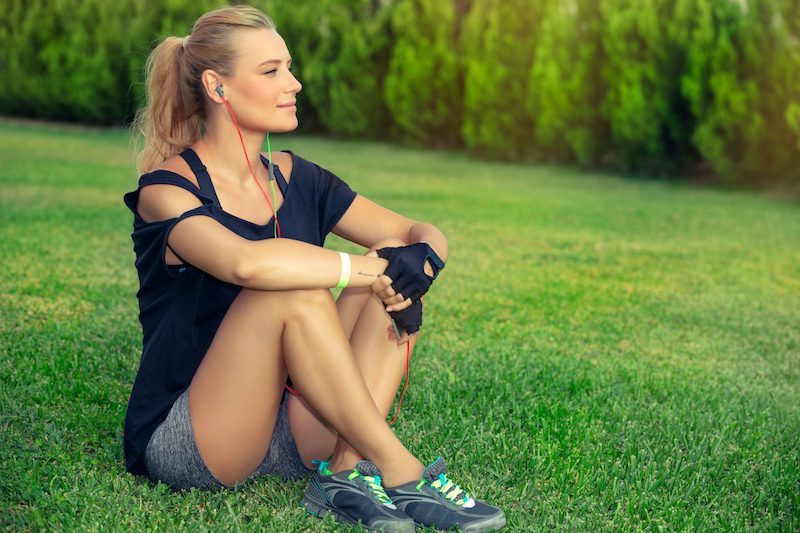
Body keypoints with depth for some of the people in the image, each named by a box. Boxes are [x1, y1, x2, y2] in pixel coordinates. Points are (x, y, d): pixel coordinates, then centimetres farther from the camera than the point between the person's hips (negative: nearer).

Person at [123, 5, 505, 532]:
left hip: (288, 431, 7)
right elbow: (248, 264, -35)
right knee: (293, 289, -30)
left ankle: (349, 470, -23)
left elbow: (425, 234, 4)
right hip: (183, 444, -6)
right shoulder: (168, 190, -13)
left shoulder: (293, 178, 6)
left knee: (399, 271, -8)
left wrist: (417, 262, -20)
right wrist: (377, 268, -25)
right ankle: (398, 470, -22)